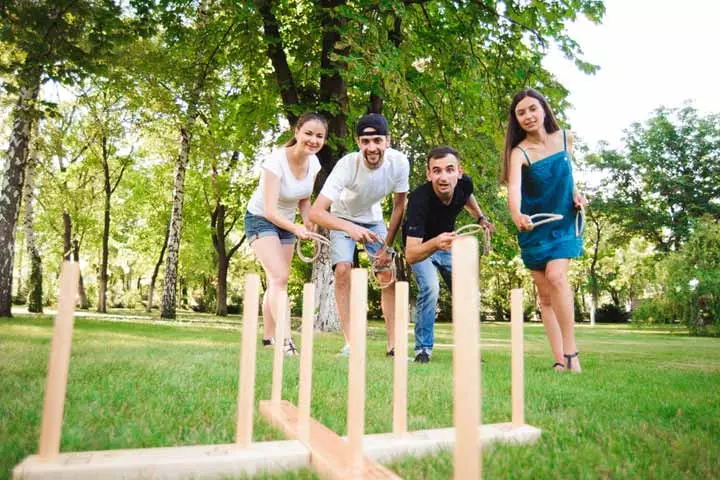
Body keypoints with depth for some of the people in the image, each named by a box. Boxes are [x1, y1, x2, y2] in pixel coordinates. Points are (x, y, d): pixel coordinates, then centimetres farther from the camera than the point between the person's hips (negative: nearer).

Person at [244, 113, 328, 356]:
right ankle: (285, 340, -21)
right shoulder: (276, 161, -28)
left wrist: (307, 221, -13)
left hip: (286, 222, 7)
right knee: (279, 277, -21)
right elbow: (270, 210, -33)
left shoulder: (313, 162, -9)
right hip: (261, 219, -6)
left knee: (277, 282, 10)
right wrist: (296, 229, -48)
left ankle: (268, 338, 21)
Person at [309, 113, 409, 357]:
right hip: (342, 219, -3)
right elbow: (316, 212, -42)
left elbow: (399, 205, -10)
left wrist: (387, 246, -11)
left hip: (373, 220, 3)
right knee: (343, 269, -22)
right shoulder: (347, 165, -36)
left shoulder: (399, 162, -25)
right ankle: (349, 343, -13)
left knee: (389, 272, -7)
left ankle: (393, 344, 3)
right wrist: (350, 228, -58)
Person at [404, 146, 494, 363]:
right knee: (429, 288, -27)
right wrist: (434, 243, -63)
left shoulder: (464, 184, -24)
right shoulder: (419, 200, -40)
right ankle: (423, 348, -10)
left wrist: (481, 218, 5)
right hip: (421, 246, -5)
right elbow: (410, 255, -47)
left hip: (448, 242, 5)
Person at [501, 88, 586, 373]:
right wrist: (516, 214, -54)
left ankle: (571, 352, -11)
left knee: (556, 276, -21)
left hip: (565, 222, 1)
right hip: (535, 227, -1)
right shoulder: (520, 152, -15)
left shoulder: (565, 138, -2)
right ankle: (560, 360, 9)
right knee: (544, 293, 1)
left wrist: (575, 193, 1)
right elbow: (514, 187, -35)